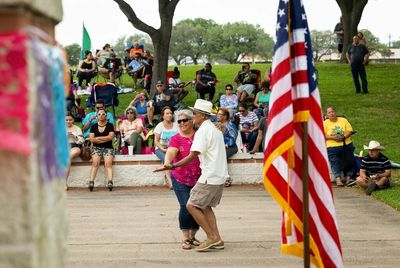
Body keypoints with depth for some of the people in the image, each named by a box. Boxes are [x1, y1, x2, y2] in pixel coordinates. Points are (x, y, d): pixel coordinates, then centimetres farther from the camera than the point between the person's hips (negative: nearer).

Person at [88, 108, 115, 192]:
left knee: (108, 163, -27)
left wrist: (97, 138, -3)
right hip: (96, 147, 1)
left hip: (108, 148, -1)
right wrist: (105, 139, -6)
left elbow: (110, 137, -5)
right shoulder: (94, 126, 14)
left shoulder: (110, 125, 9)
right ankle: (91, 182, -39)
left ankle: (110, 182, -44)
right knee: (95, 162, -26)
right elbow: (91, 139, 2)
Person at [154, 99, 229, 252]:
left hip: (210, 176, -10)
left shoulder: (202, 131, -13)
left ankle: (212, 237, -4)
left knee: (192, 205, -4)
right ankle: (217, 240, 11)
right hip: (220, 176, 10)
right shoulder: (215, 130, 18)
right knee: (206, 206, 16)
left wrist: (173, 166, -22)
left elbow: (193, 155, -20)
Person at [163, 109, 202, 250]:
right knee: (185, 207, -12)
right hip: (180, 180, -3)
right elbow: (170, 152, -22)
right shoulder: (176, 139, -5)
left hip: (199, 179, 3)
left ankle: (193, 236, 22)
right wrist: (167, 163, -43)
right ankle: (185, 238, -2)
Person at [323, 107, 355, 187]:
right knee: (335, 163, -11)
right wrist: (333, 137, -17)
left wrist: (343, 137, -13)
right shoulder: (325, 123, 4)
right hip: (332, 147, -2)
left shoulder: (343, 120, 10)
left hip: (346, 145, 3)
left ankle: (348, 178, 6)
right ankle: (338, 179, -15)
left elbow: (350, 130, 6)